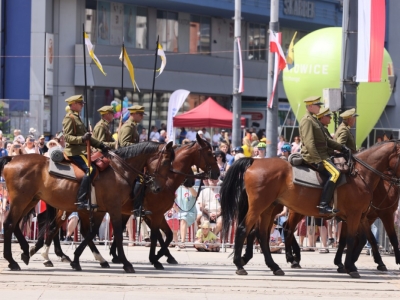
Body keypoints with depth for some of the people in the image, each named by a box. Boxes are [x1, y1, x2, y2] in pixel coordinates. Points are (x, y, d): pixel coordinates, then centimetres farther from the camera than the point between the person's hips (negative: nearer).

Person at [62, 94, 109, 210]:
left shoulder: (76, 117, 23)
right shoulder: (69, 118, -8)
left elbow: (87, 137, 29)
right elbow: (67, 137, -17)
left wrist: (100, 145, 21)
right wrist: (82, 139, -31)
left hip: (81, 151, 11)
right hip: (74, 151, -11)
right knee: (90, 169, -27)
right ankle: (81, 200, -34)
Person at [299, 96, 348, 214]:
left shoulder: (313, 120, 21)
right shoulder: (307, 120, -11)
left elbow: (325, 141, 27)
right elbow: (309, 143, -21)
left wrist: (341, 147, 17)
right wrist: (318, 161, -26)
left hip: (321, 155, 11)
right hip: (313, 156, -11)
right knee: (334, 173, -25)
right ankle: (324, 205, -31)